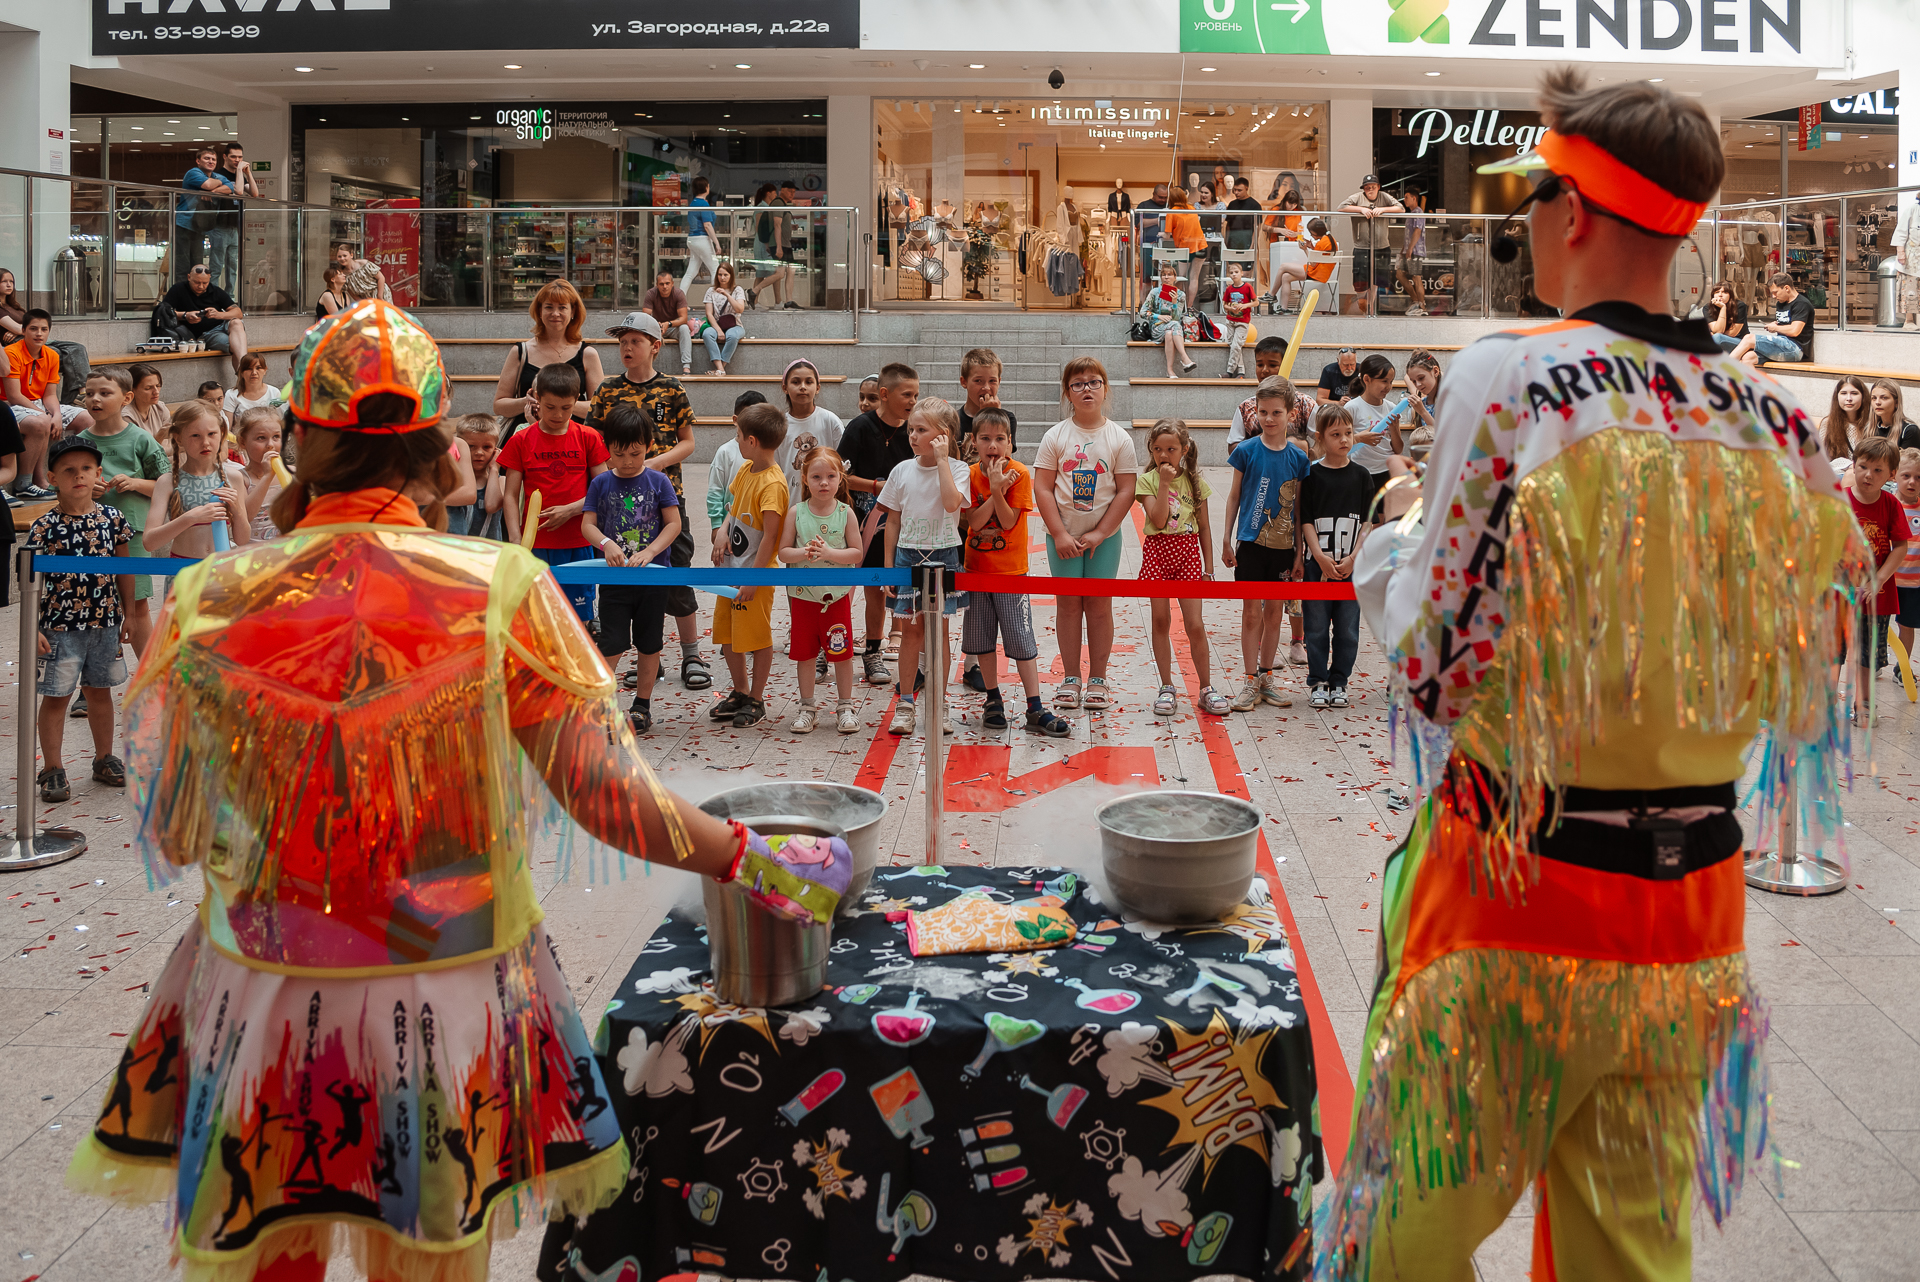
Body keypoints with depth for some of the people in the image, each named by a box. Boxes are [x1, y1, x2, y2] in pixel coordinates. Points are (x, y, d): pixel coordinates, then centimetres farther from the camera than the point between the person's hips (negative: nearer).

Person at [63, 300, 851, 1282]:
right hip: (450, 1005, -1)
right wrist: (757, 863, 0)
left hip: (260, 1009, 1)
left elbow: (172, 838, -1)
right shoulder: (499, 589, -13)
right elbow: (606, 794, -13)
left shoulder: (214, 596, -8)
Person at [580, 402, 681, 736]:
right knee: (613, 644, -6)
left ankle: (642, 705, 22)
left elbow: (674, 523, -4)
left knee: (649, 644, 9)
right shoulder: (601, 483, 0)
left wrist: (649, 552, -18)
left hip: (653, 576, 1)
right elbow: (587, 524, -1)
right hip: (614, 577, -1)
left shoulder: (658, 481, -1)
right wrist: (606, 543, -21)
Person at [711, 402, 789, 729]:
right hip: (733, 567, 9)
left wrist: (752, 579, -21)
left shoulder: (773, 483, -20)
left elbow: (770, 536, -21)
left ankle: (756, 702, 15)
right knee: (727, 634, 16)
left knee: (758, 638, 2)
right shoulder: (745, 469, 6)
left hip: (757, 571, -9)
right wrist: (724, 531, 0)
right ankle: (741, 693, 31)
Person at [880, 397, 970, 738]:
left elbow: (951, 502, -25)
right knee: (909, 629, 4)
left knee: (937, 630, 3)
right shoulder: (902, 471, 4)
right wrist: (889, 564, 5)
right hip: (908, 555, 2)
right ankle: (904, 703, 10)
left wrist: (941, 459, -21)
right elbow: (893, 520, 8)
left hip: (942, 555, -2)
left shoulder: (956, 469, -4)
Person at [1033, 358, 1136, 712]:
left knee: (1099, 604, 3)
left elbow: (1126, 491, -3)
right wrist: (1059, 534, -12)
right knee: (1067, 603, 4)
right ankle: (1070, 677, 13)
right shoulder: (1056, 436, -1)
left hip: (1104, 536, 0)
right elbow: (1042, 488, -4)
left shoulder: (1119, 438, -1)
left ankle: (1097, 679, 12)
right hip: (1063, 536, 0)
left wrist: (1099, 533, -10)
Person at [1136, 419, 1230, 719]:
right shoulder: (1147, 480, -2)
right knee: (1161, 621, 4)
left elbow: (1204, 527, 8)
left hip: (1188, 552, 1)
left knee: (1195, 625, -3)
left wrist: (1208, 568, 5)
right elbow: (1158, 519, -16)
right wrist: (1165, 483, -17)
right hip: (1157, 551, -1)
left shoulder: (1195, 482, 4)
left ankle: (1206, 689, 8)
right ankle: (1167, 688, 13)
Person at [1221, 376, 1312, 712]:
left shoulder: (1297, 457, 0)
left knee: (1274, 610, 9)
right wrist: (1226, 540, 3)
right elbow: (1234, 496, 4)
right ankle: (1250, 681, 6)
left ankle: (1267, 676, 21)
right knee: (1252, 610, 0)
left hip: (1283, 544, 2)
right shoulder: (1246, 451, -3)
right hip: (1251, 542, -2)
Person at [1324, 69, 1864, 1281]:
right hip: (1696, 902, 6)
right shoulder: (1774, 417, 1)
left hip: (1521, 875, -5)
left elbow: (1433, 670, -14)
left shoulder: (1511, 378, -14)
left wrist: (1393, 532, 5)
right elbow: (1806, 688, 9)